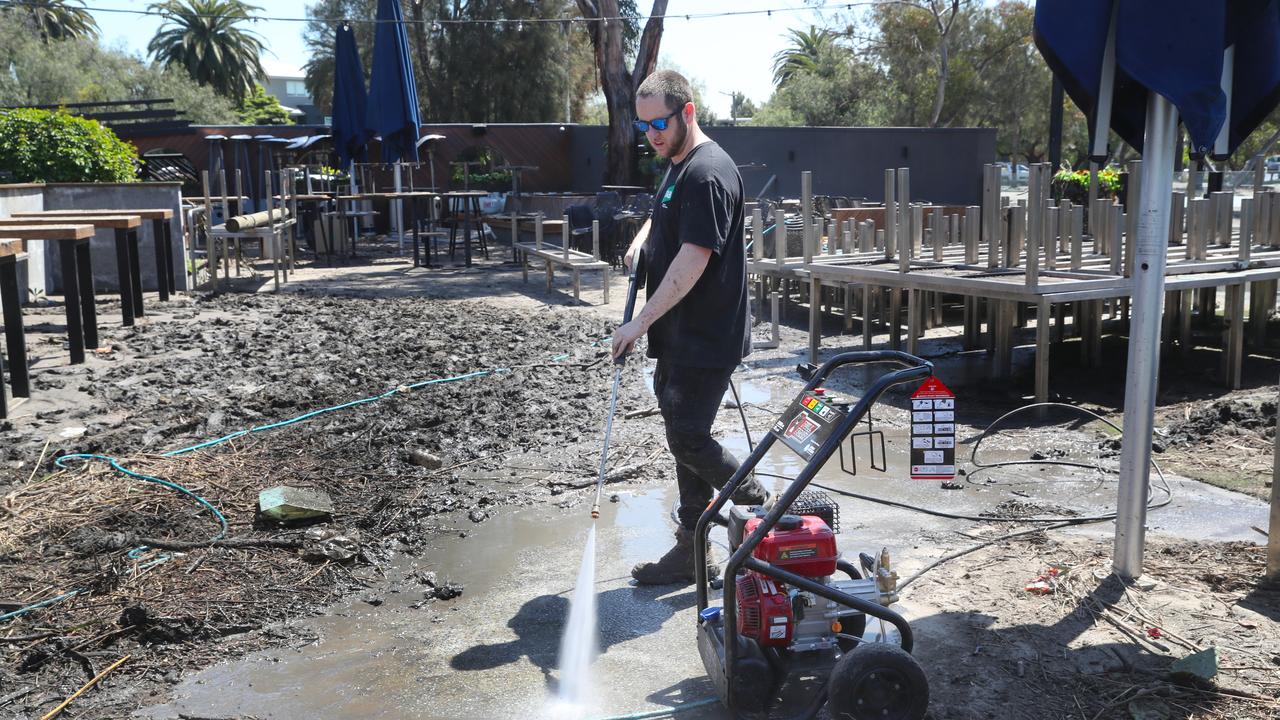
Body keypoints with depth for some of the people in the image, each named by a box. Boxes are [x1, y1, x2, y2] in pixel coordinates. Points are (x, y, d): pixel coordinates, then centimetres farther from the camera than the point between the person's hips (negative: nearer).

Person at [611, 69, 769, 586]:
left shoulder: (708, 174, -18)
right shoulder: (677, 166, 15)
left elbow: (692, 262, -24)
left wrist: (639, 323, -22)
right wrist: (641, 241, 12)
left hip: (706, 340, -10)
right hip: (678, 338, 10)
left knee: (688, 439, -6)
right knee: (685, 436, 12)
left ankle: (760, 507, 18)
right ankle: (692, 551, 21)